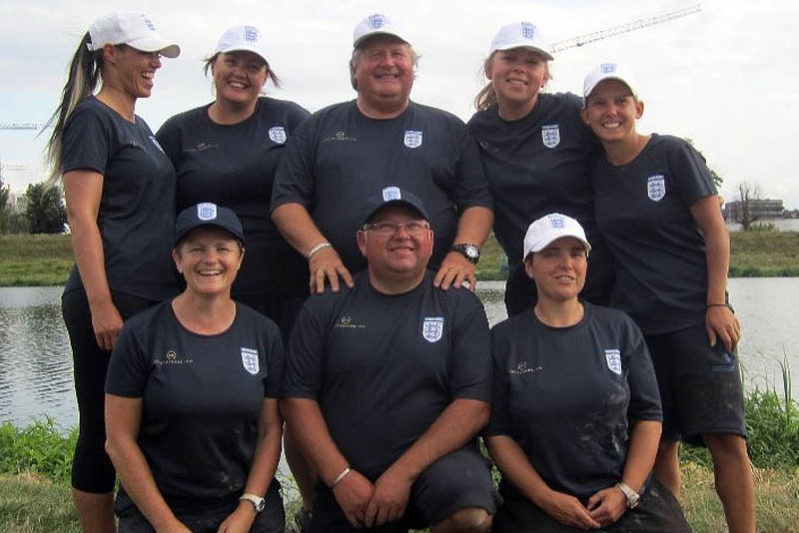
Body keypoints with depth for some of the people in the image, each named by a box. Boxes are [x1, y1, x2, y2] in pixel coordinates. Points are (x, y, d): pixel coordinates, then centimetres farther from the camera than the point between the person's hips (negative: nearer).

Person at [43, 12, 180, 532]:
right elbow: (82, 218, -13)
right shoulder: (92, 118, -6)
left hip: (156, 299, 9)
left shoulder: (140, 127, 19)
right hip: (112, 301, -8)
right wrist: (100, 305, -19)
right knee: (104, 431, 0)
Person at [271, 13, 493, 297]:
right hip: (340, 286, 0)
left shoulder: (449, 129, 15)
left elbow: (478, 200, 10)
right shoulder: (319, 127, 15)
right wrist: (318, 250, -7)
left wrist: (464, 252, -8)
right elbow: (286, 199, 9)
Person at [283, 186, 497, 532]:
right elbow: (299, 398, 1)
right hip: (343, 485, 2)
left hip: (433, 459, -2)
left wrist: (403, 475, -15)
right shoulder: (325, 307, 4)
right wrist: (340, 476, -10)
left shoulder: (460, 306, 0)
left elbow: (474, 405, -8)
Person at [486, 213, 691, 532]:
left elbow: (648, 416, 7)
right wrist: (547, 498, -9)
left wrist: (626, 491, -6)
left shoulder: (619, 329, 8)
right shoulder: (504, 339, 4)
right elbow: (497, 432, 0)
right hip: (537, 503, -2)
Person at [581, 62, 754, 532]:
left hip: (696, 317, -3)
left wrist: (717, 304, -11)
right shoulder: (594, 173, 8)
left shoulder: (673, 154, -4)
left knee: (726, 437, -8)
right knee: (659, 444, 5)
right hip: (636, 325, 4)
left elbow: (715, 232, -4)